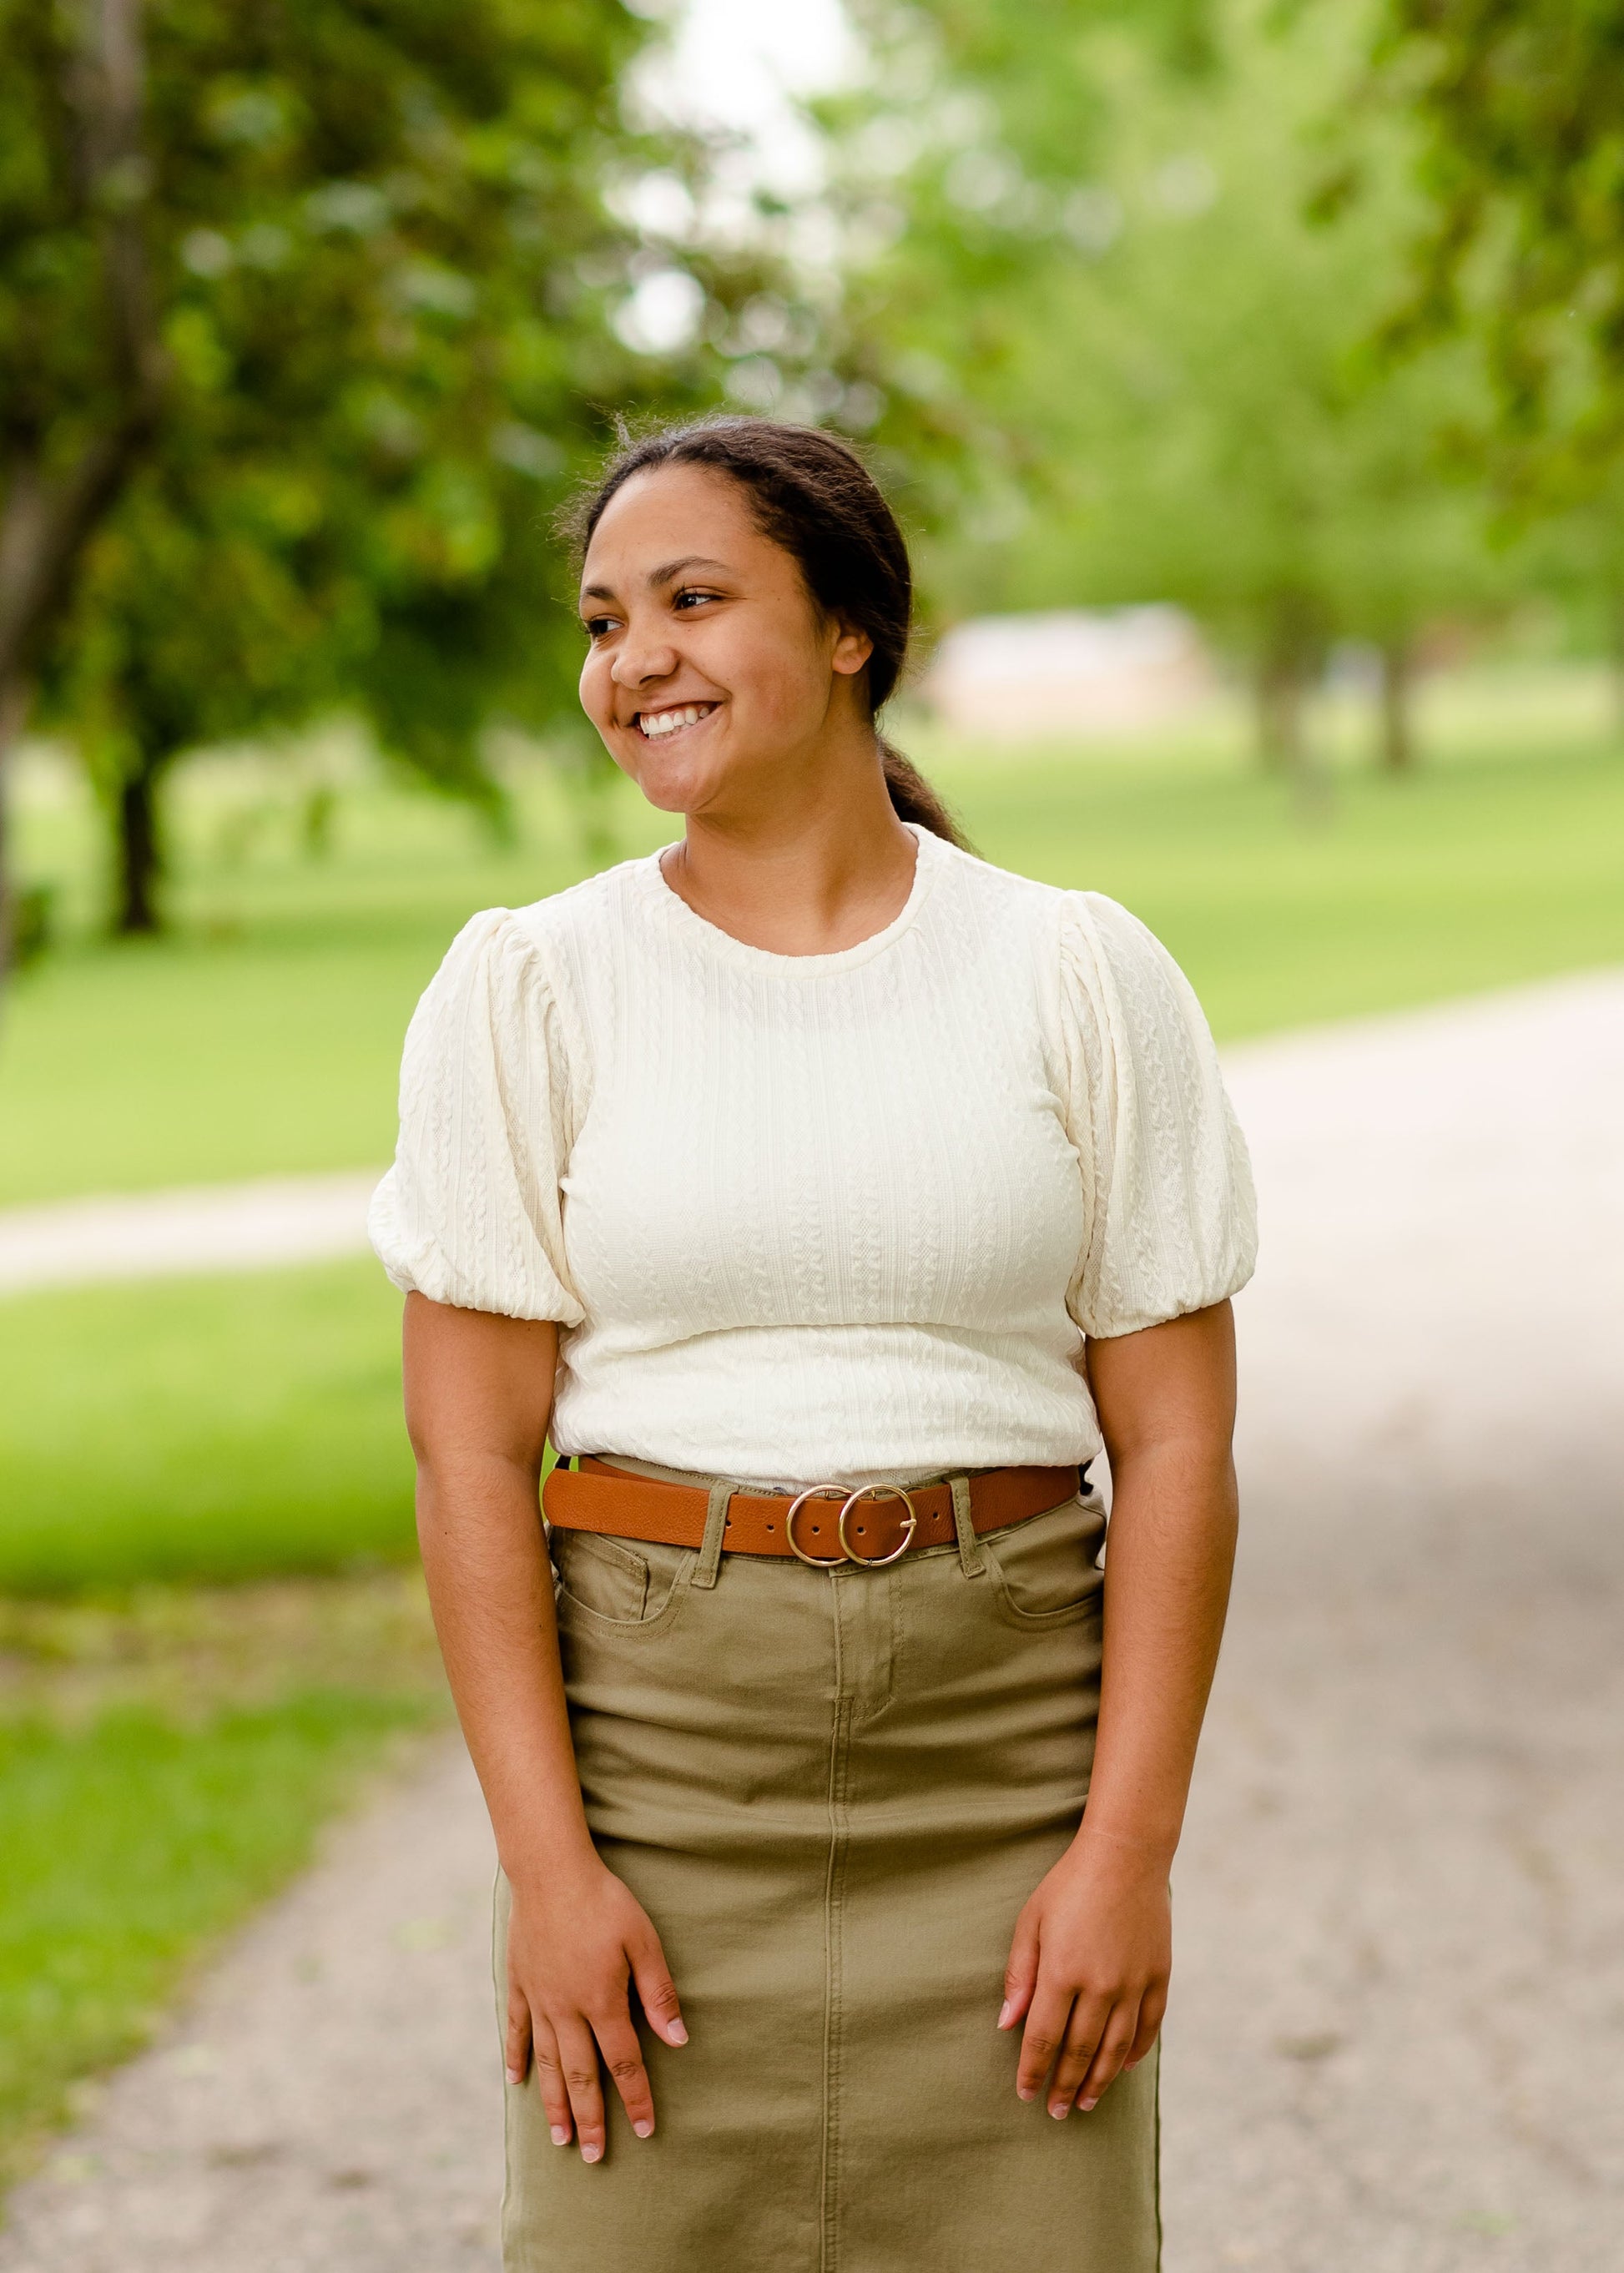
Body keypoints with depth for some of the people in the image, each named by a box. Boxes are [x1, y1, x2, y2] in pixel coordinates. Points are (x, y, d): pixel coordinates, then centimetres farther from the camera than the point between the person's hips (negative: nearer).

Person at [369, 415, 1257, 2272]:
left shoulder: (1080, 976, 2)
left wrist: (1130, 1849, -6)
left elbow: (1176, 1441, 1)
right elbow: (470, 1450, -2)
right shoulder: (528, 988, 1)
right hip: (654, 1729, 0)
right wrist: (545, 1863, -9)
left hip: (1008, 1747, 0)